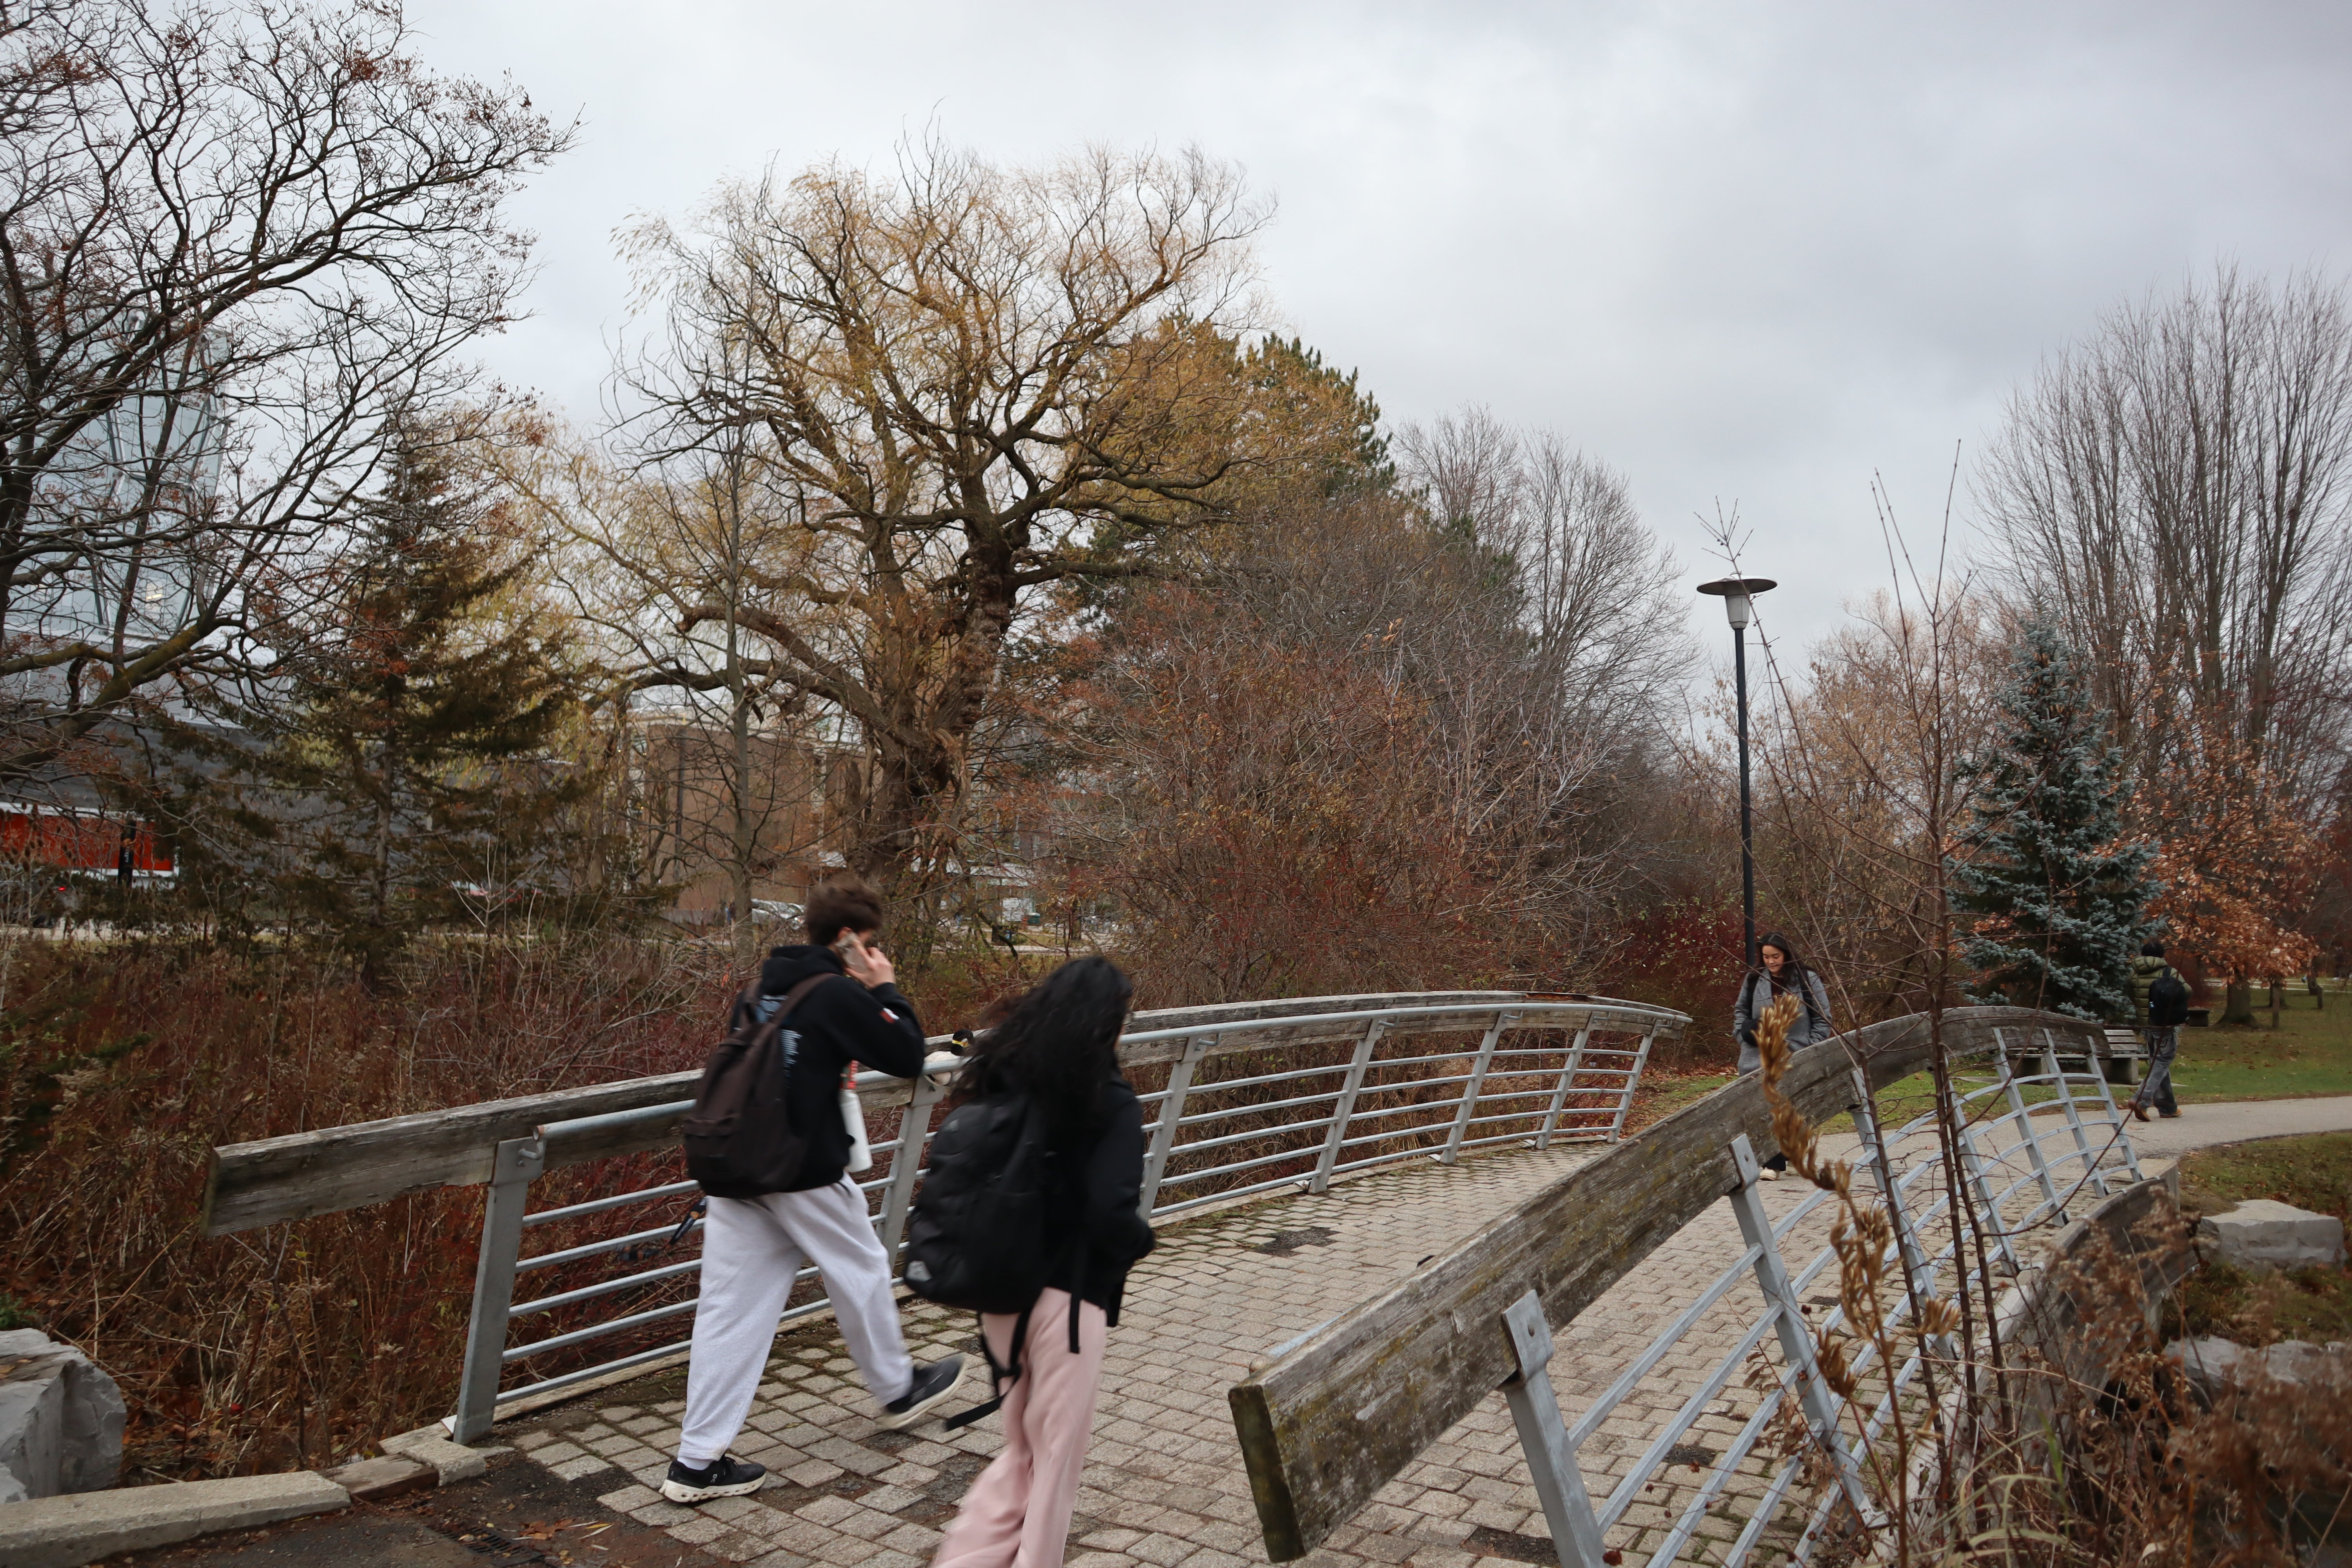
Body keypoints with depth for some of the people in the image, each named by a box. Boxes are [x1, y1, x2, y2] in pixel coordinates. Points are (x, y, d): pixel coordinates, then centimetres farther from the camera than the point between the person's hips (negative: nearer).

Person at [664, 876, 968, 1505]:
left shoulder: (770, 984, 11)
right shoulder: (840, 995, -12)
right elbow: (907, 1057, -8)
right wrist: (885, 991, 2)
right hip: (807, 1175, -7)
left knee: (731, 1310, 6)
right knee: (862, 1273, 16)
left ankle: (698, 1460, 8)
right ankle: (898, 1389, 37)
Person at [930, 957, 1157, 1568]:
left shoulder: (1001, 1083, 1)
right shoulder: (1112, 1105, -16)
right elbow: (1111, 1214, -22)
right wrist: (1140, 1238, -2)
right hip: (1066, 1298, -6)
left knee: (1024, 1453, 23)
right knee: (1058, 1458, 13)